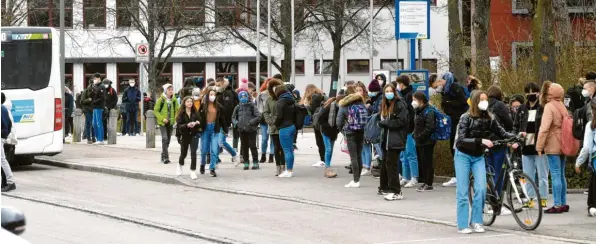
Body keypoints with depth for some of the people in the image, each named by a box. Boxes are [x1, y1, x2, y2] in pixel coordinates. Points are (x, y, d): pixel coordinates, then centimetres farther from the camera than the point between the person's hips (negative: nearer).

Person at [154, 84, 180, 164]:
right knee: (165, 138, -17)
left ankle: (163, 156, 22)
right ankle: (165, 157, -19)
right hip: (162, 123, -5)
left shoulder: (174, 100, 3)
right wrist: (162, 118, -16)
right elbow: (155, 111, -5)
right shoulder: (161, 100, -8)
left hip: (171, 122, 5)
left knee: (168, 140, 10)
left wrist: (175, 118, -5)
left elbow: (178, 110, 11)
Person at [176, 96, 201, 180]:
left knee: (193, 153, -11)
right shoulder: (181, 113, -4)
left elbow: (200, 124, 4)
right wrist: (187, 125, -27)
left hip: (194, 135, 1)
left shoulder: (195, 113, 3)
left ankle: (193, 171, -3)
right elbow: (179, 126, -12)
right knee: (183, 153, 12)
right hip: (184, 136, -1)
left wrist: (196, 123, -18)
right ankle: (180, 165, 43)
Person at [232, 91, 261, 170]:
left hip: (251, 130, -4)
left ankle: (255, 163, 4)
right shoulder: (238, 107, 9)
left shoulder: (252, 106, -3)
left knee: (252, 146, -4)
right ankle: (246, 163, 14)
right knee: (244, 147, 6)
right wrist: (236, 123, -1)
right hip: (242, 130, 4)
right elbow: (233, 117, 19)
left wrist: (250, 122, -16)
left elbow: (258, 116, -7)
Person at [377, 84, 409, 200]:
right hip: (386, 138, 9)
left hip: (395, 139, -9)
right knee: (385, 163, 14)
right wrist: (382, 123, 3)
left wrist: (385, 123, -13)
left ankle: (396, 192, -12)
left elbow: (401, 121, -16)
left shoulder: (400, 104, -9)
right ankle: (384, 188, 26)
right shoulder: (384, 105, 17)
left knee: (391, 163, -12)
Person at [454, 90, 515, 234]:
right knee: (463, 191, -4)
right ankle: (462, 225, 1)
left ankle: (476, 221, 2)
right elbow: (462, 139, -23)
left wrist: (515, 137, -18)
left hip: (478, 157, 3)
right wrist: (481, 141, -34)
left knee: (481, 189, -11)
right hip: (463, 156, -3)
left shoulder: (489, 118, -4)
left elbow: (501, 133, 0)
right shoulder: (466, 118, -15)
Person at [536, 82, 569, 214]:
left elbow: (544, 128, -19)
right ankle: (563, 203, 17)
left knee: (556, 175, -8)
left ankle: (557, 205, -9)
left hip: (553, 146, -8)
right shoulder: (562, 106, 11)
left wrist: (539, 146, -13)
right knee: (561, 175, 13)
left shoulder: (549, 107, -12)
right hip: (563, 146, 8)